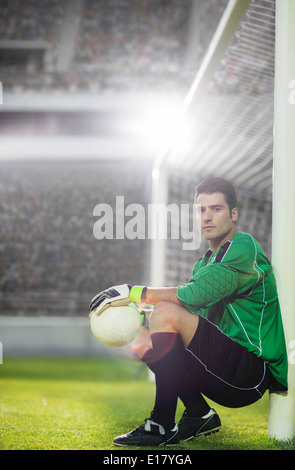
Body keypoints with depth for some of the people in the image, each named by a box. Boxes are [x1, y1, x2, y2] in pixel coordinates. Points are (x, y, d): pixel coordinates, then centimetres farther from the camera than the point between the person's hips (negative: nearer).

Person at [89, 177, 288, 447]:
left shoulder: (244, 248, -11)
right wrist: (144, 319, -8)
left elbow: (195, 295, -22)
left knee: (167, 311, -24)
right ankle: (200, 415, 5)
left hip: (254, 372, -9)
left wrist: (133, 292, -17)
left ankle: (162, 426, -19)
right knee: (142, 342, 5)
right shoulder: (206, 262, 18)